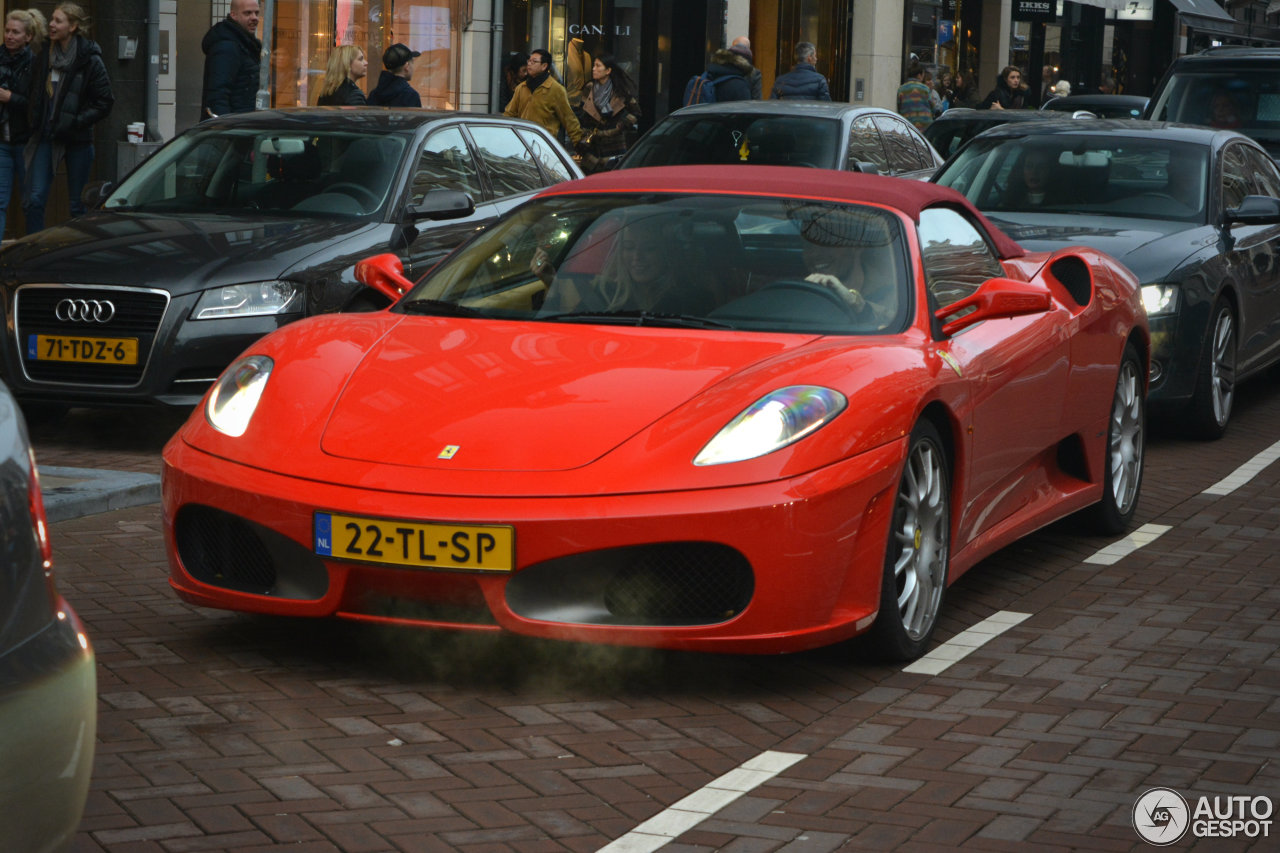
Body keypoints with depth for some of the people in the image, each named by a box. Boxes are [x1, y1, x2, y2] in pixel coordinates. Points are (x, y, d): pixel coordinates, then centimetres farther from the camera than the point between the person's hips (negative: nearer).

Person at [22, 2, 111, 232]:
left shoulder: (90, 61, -7)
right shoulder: (44, 58, 8)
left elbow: (104, 101, -7)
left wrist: (76, 122, -15)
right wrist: (35, 119, 8)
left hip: (77, 139, -4)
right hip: (45, 136, 4)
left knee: (78, 205, 4)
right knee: (34, 199, -5)